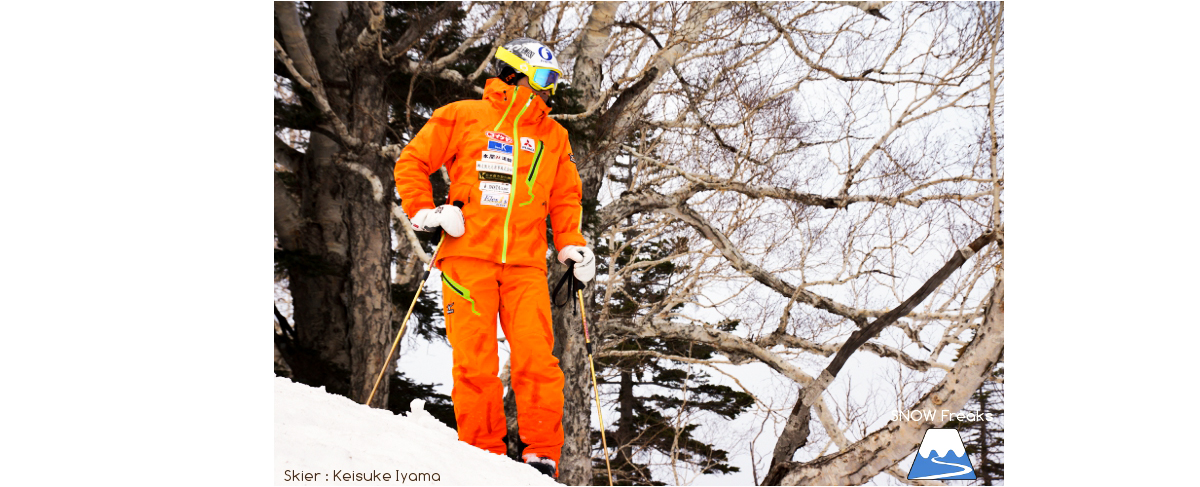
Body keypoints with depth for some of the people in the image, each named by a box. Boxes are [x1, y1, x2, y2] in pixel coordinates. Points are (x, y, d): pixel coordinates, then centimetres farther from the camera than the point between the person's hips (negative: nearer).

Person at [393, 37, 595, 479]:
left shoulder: (553, 136, 21)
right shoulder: (463, 117, 10)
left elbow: (565, 198, 24)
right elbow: (412, 162, 12)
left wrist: (572, 245, 9)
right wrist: (425, 212, -1)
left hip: (526, 264, 2)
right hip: (467, 256, -2)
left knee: (536, 358, -10)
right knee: (475, 361, -5)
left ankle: (542, 456, -5)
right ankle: (484, 454, 3)